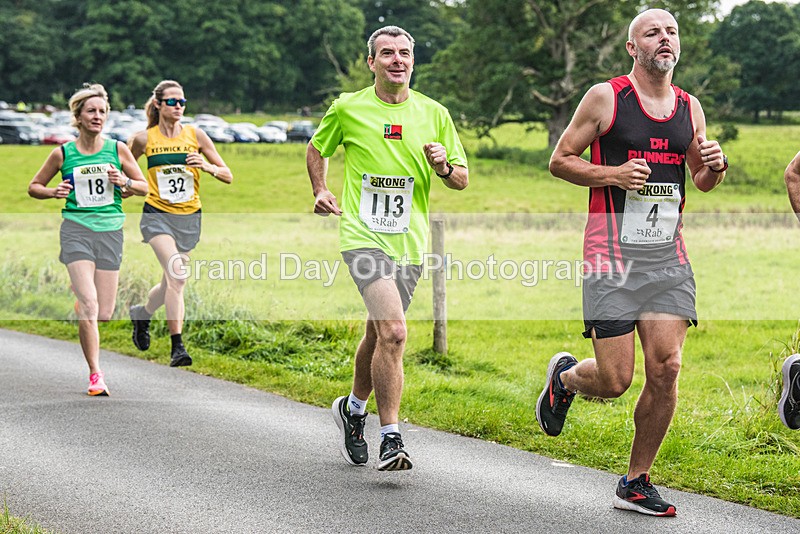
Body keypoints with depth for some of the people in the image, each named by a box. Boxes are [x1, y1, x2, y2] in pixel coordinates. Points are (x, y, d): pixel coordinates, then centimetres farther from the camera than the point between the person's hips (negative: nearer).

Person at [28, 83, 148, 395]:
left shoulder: (117, 149, 5)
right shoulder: (63, 154, 2)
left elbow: (145, 187, 13)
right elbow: (34, 187, 13)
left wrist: (125, 182, -8)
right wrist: (53, 192, -8)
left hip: (110, 231, 2)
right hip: (76, 229, -2)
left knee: (104, 314, 3)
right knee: (89, 306, -17)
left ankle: (81, 304, 41)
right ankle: (95, 375, -10)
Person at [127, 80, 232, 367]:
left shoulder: (195, 135, 0)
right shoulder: (144, 139, -1)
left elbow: (228, 176, 2)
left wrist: (208, 166, -17)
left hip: (189, 218, 3)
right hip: (157, 215, -3)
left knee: (171, 284, 11)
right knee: (177, 275, -23)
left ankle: (142, 313, 44)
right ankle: (177, 346, -19)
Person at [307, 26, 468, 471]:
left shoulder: (434, 114, 6)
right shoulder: (348, 108, 1)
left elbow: (462, 180, 11)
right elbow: (317, 148, 20)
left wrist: (443, 166, -11)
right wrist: (321, 190, 5)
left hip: (409, 242, 4)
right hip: (364, 236, -4)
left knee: (379, 334, 15)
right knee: (393, 331, -21)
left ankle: (354, 408, 41)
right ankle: (391, 438, -16)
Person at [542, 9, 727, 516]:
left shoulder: (690, 107, 12)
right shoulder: (605, 97, -2)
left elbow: (702, 179, 24)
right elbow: (560, 160, 1)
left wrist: (715, 166, 1)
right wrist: (613, 174, -14)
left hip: (669, 257, 4)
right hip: (613, 255, -4)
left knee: (666, 368, -7)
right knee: (614, 380, -7)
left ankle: (636, 483, 10)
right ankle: (564, 376, 30)